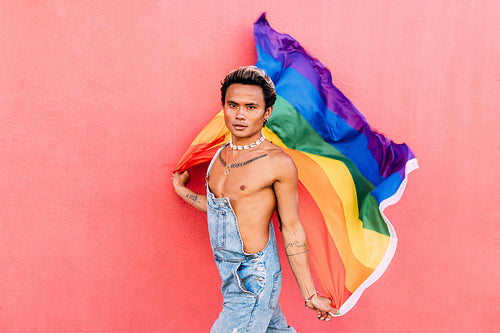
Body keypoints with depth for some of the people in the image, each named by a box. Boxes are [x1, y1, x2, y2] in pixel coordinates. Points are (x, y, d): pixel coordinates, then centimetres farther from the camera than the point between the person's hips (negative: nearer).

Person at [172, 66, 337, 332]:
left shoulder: (278, 163, -14)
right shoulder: (221, 155, 7)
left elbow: (292, 230, -10)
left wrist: (310, 295, -7)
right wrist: (181, 190, 32)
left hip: (254, 279, -7)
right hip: (230, 276, 7)